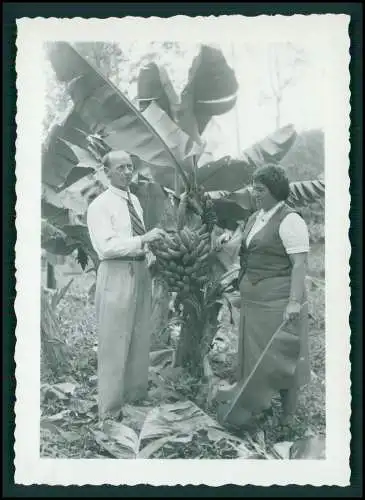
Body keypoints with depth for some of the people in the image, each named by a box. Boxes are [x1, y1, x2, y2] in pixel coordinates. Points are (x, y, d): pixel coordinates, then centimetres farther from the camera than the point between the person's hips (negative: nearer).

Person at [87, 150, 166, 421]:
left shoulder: (135, 200, 12)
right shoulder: (100, 205, -11)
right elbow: (106, 246, -22)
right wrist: (143, 239, -28)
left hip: (141, 271, 8)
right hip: (117, 274, -8)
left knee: (140, 338, 18)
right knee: (114, 342, 0)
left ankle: (136, 393, 36)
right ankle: (111, 408, 14)